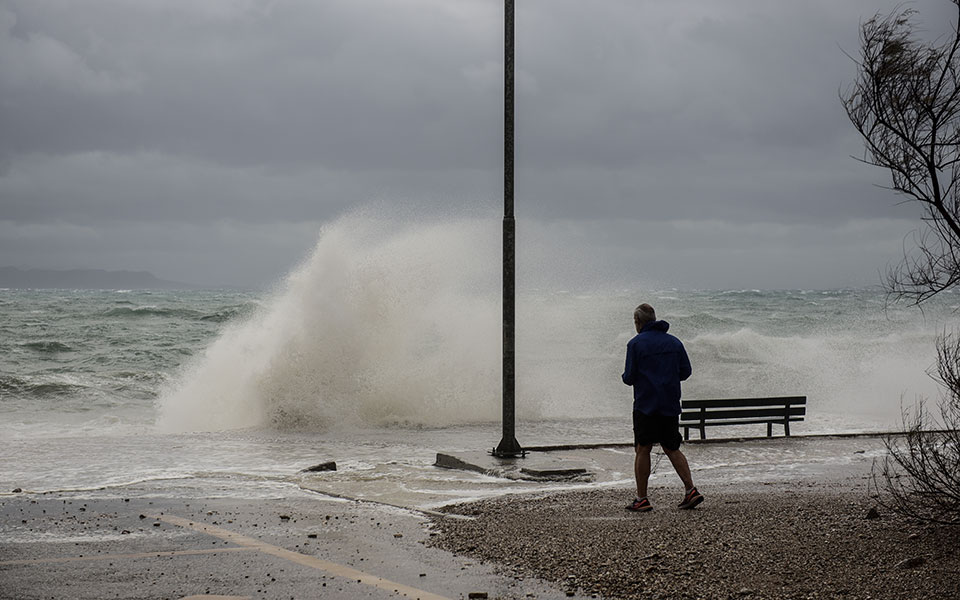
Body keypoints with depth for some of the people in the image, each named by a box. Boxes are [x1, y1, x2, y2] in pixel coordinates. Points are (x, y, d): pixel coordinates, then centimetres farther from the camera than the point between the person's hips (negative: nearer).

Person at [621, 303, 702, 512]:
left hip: (646, 405, -5)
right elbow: (686, 371, 9)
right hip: (671, 405, 5)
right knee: (672, 449, 12)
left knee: (643, 450, 2)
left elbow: (630, 377, -9)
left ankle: (641, 499, 3)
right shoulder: (674, 342, 9)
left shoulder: (636, 343, -6)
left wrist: (626, 376, 14)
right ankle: (691, 490, -1)